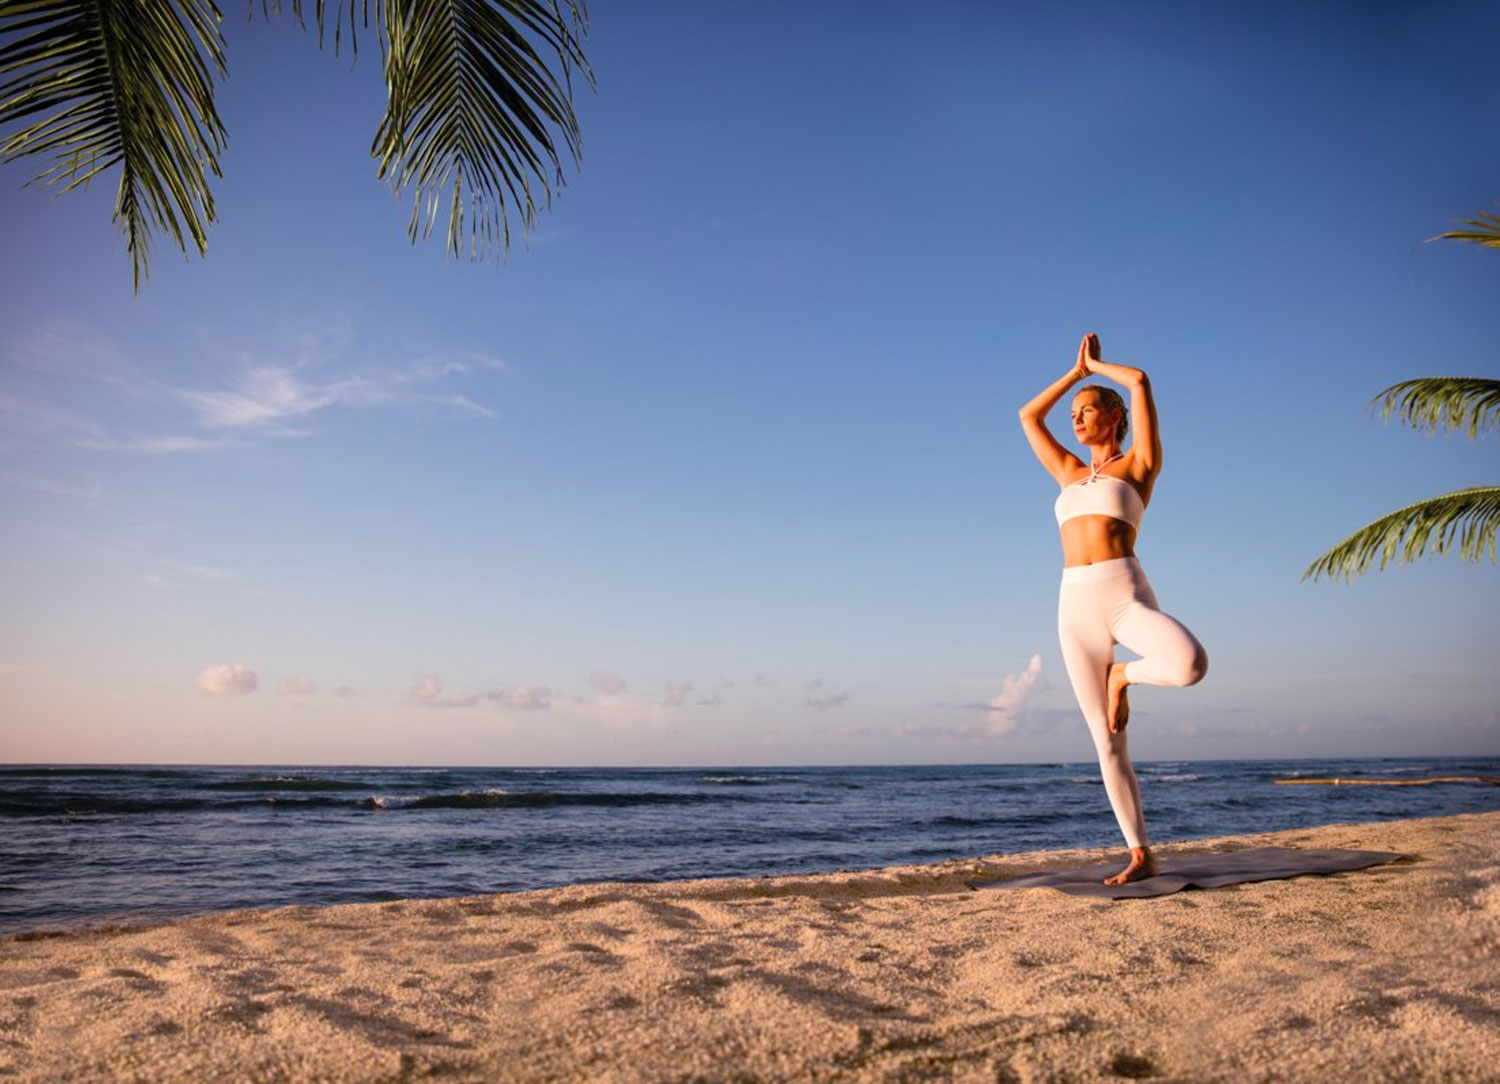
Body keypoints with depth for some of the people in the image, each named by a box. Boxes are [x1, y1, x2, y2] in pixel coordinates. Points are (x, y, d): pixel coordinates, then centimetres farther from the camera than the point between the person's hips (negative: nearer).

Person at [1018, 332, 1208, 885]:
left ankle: (1123, 675, -3)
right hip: (1076, 609, 4)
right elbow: (1028, 416, 29)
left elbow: (1141, 381, 1)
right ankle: (1141, 855, 7)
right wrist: (1078, 369, 34)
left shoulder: (1140, 463, 10)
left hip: (1126, 596, -4)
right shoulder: (1070, 473, 24)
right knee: (1107, 743, -1)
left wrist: (1097, 366, 21)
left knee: (1191, 665, -35)